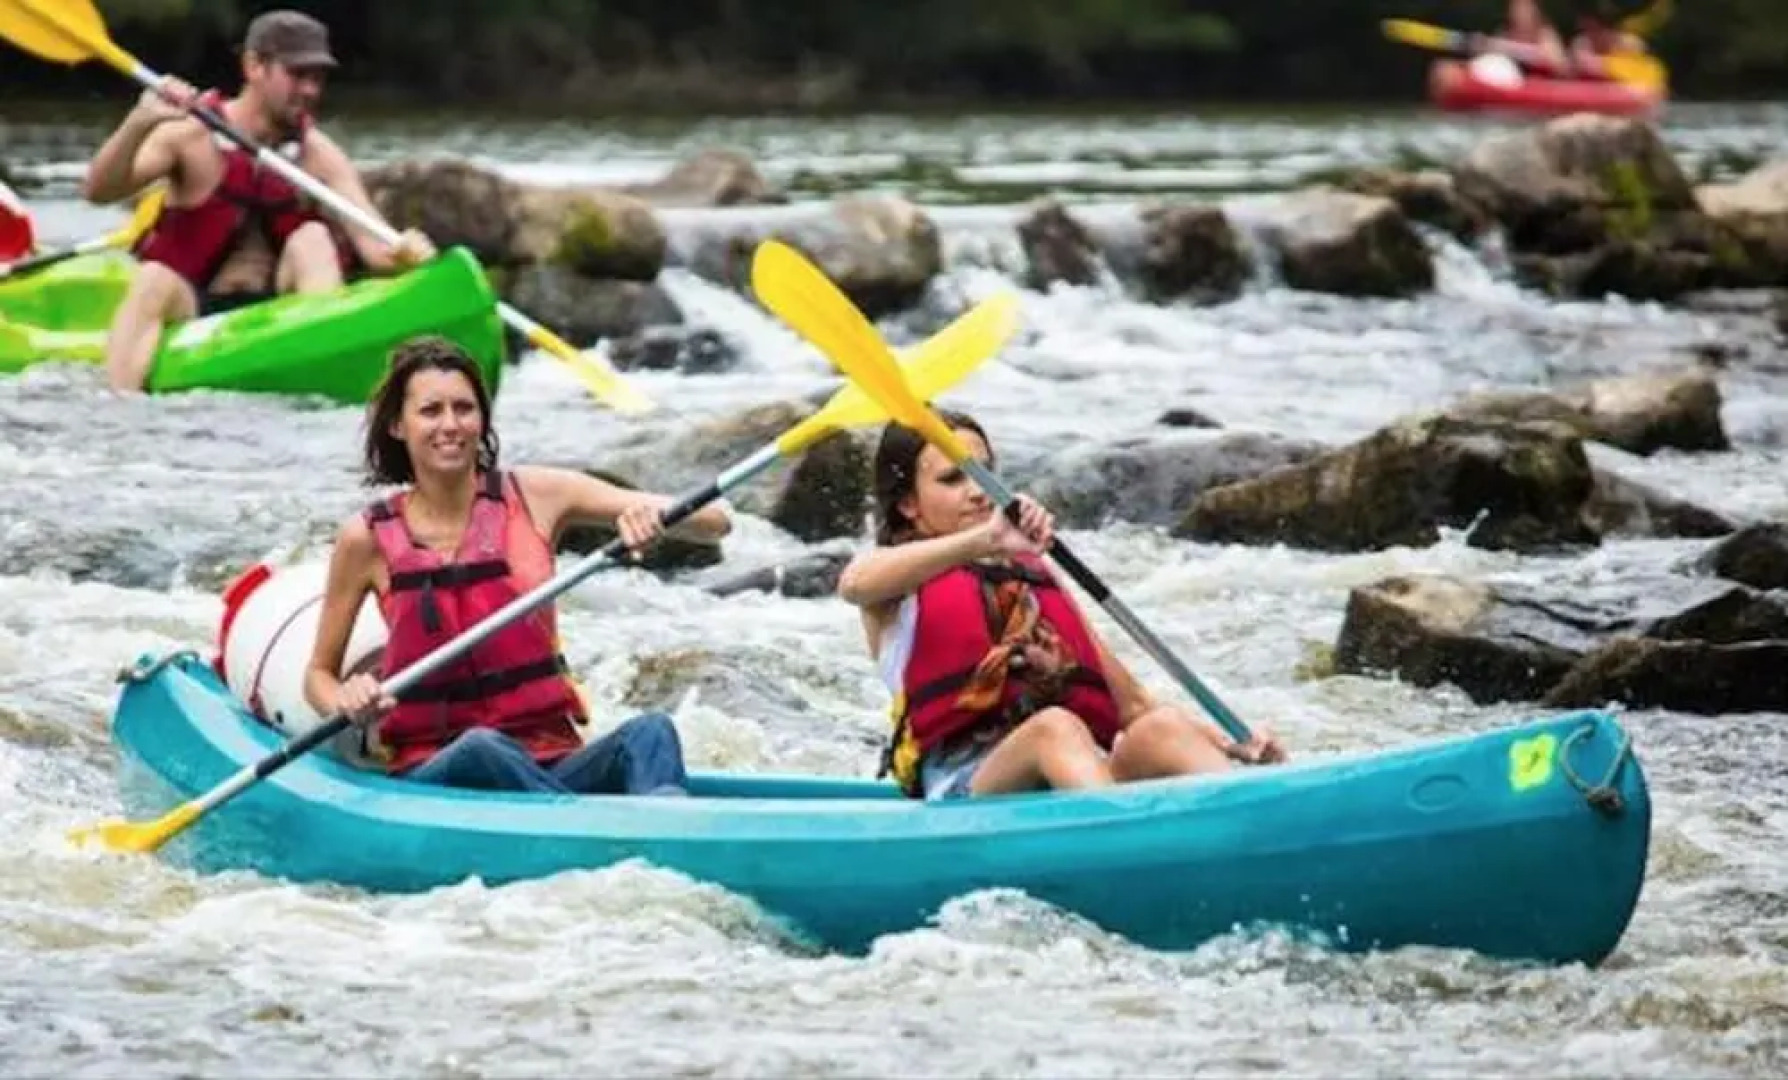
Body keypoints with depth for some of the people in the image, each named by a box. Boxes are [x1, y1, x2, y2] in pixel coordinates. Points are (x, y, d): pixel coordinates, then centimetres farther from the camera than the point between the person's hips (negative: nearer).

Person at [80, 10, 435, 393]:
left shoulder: (319, 156, 0)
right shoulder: (192, 135, -6)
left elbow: (375, 246, -9)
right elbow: (98, 192, -16)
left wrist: (401, 252, -35)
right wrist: (137, 125, -35)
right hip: (191, 310, -2)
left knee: (312, 240, -20)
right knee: (154, 280, -31)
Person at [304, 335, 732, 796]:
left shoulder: (535, 495, 6)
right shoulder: (368, 538, 2)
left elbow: (715, 521, 3)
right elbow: (318, 675, 13)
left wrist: (654, 513, -20)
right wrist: (348, 705, -11)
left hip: (552, 768, 2)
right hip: (431, 775, -2)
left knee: (649, 733, -29)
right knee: (481, 748, -36)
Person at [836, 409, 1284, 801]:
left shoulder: (1037, 578, 30)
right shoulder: (902, 582, 16)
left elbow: (1132, 702, 26)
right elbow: (855, 585, -13)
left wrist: (1230, 744, 7)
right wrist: (983, 541, -27)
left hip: (1082, 780, 5)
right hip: (965, 786, -5)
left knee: (1160, 728, -26)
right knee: (1054, 729, -35)